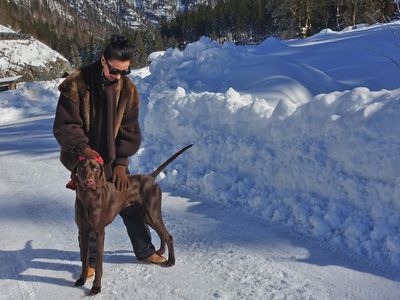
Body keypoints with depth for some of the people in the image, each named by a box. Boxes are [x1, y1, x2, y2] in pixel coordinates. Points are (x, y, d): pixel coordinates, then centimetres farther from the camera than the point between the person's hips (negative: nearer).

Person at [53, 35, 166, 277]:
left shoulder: (128, 89, -5)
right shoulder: (76, 84, -15)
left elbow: (129, 130, -4)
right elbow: (64, 125, -15)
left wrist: (121, 163, -13)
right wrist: (82, 148, -32)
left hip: (114, 160, 3)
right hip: (83, 159, -3)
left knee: (131, 205, 10)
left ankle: (145, 250, 29)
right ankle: (90, 261, 25)